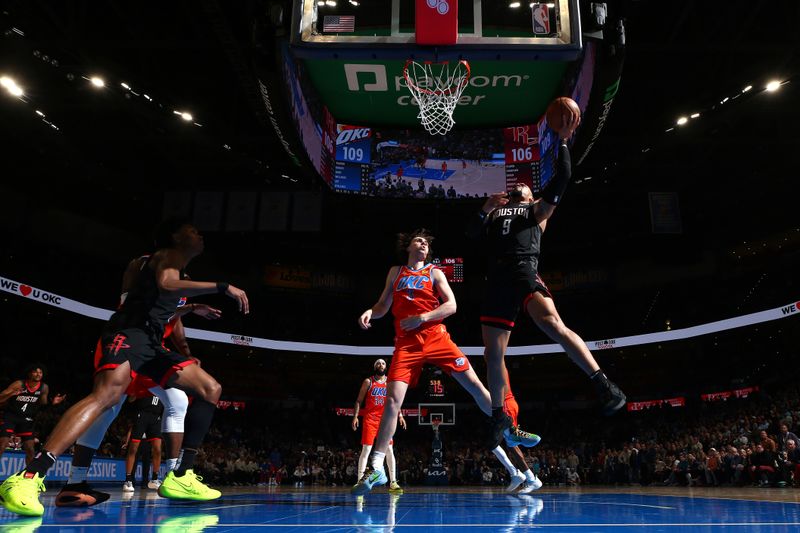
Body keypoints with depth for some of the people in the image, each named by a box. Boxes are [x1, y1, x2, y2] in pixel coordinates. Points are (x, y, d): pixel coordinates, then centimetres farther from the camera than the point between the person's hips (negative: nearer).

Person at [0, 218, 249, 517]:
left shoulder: (181, 273, 28)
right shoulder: (170, 254, 1)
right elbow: (166, 283, -23)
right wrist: (222, 287, -23)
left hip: (151, 343, 9)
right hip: (129, 332, -9)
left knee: (211, 390, 2)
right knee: (107, 395, -34)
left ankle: (180, 477, -2)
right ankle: (28, 478, -35)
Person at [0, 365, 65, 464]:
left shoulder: (44, 388, -6)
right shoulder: (19, 384, -18)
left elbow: (43, 403, 11)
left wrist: (52, 403, -8)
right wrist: (11, 394, -36)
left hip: (26, 419, 4)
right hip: (10, 416, -4)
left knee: (30, 448, 3)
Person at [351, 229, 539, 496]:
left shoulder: (434, 272, 12)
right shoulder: (395, 272, 18)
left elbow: (451, 305, 1)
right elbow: (383, 306, 20)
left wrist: (422, 317, -12)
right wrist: (370, 312, -4)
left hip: (436, 337, 0)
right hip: (406, 343, 0)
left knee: (475, 384, -3)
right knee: (392, 400, -12)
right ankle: (376, 468, -6)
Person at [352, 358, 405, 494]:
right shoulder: (368, 382, 4)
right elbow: (359, 401, 3)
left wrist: (400, 415, 3)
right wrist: (355, 416, -8)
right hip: (370, 419, -3)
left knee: (389, 450, -1)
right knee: (366, 449, -6)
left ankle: (393, 483, 2)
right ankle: (359, 481, -3)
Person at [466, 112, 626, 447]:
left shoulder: (537, 209, 22)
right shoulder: (495, 212, 32)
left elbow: (562, 178, 10)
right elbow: (471, 233, 17)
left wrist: (563, 142, 5)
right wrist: (485, 210, 4)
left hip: (525, 272, -4)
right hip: (497, 280, 4)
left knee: (553, 324, -31)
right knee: (493, 353, 3)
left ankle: (604, 385, -31)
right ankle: (499, 416, 19)